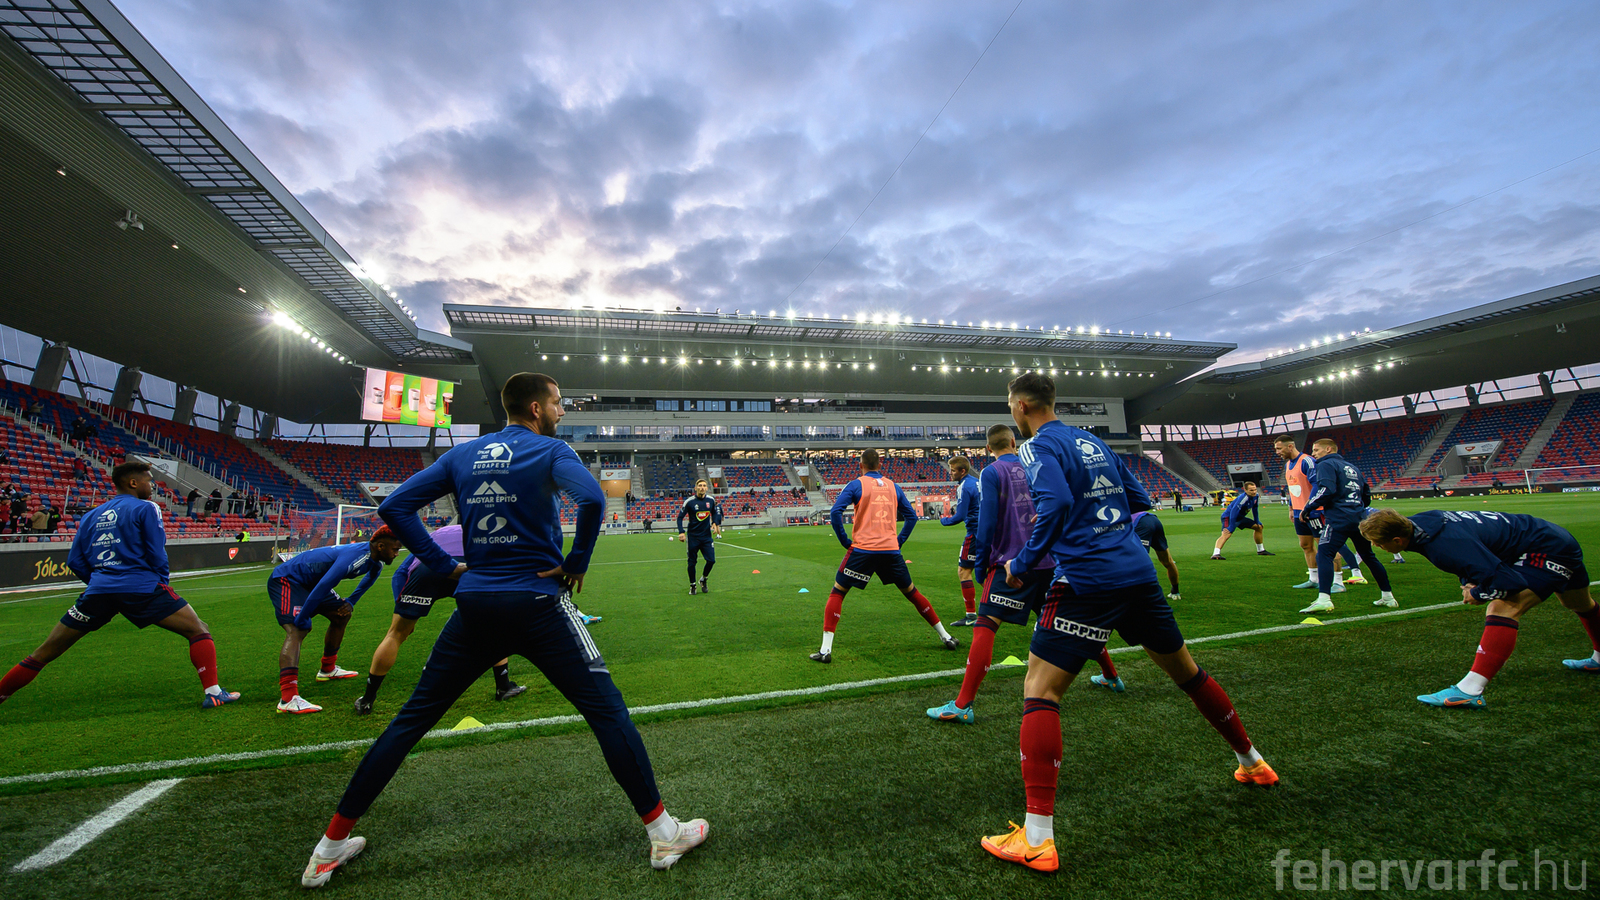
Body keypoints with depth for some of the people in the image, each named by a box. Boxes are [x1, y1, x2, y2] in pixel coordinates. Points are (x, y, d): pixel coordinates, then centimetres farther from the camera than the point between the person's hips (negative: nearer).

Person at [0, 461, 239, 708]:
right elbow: (157, 555, -4)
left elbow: (75, 561, 17)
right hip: (141, 588, -6)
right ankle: (211, 693, -15)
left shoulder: (91, 515, 18)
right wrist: (163, 583, 11)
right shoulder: (145, 508, 0)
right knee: (199, 632, -5)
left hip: (98, 589, 6)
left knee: (43, 654, 21)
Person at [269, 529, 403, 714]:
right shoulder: (355, 557, -34)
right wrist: (302, 620, -27)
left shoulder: (376, 561, -4)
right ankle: (288, 699, -37)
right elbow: (322, 588, -35)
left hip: (309, 583, 10)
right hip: (287, 580, -10)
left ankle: (327, 669, 34)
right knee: (297, 630, -25)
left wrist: (351, 601, 9)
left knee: (342, 615, 16)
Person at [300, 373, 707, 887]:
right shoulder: (550, 451, -6)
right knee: (608, 713, 2)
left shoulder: (462, 454, 10)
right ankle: (661, 832, 10)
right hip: (538, 605, -5)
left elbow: (395, 506, 7)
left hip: (474, 606, 5)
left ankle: (331, 845, 34)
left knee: (412, 718, 22)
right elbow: (591, 499, -25)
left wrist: (443, 564, 7)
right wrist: (576, 564, -11)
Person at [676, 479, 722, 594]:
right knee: (692, 562, 3)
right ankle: (692, 585, 22)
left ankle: (703, 580, 23)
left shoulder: (711, 500, 1)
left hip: (707, 536, 3)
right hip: (693, 536, -3)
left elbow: (714, 513, 20)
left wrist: (715, 523, 3)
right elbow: (680, 517, -3)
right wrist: (681, 532, -15)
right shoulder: (689, 502, -9)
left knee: (711, 560, -3)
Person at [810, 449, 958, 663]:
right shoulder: (893, 486, 13)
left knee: (837, 593, 7)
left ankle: (826, 649, -1)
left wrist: (845, 541, -2)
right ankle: (945, 636, 29)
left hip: (862, 549, -4)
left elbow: (835, 512, -10)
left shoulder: (857, 484, 1)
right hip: (890, 550, 4)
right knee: (911, 592, 20)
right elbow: (911, 516, 15)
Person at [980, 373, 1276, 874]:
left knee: (1039, 691, -6)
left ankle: (1037, 839, -8)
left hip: (1087, 579, -8)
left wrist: (1022, 563, -16)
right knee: (1185, 670, 28)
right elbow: (1139, 500, 22)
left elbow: (1055, 503, -24)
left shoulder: (1037, 446, -8)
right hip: (1138, 571, 8)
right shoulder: (1093, 442, 16)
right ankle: (1252, 763, 49)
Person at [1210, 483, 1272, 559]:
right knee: (1227, 533, -32)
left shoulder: (1256, 496, -2)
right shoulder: (1243, 498, -29)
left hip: (1240, 517, 10)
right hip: (1229, 516, -10)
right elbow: (1234, 511, -34)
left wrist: (1257, 522, 19)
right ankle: (1216, 554, -46)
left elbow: (1255, 509, 17)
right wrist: (1231, 527, -36)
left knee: (1258, 527, 20)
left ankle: (1261, 550, 37)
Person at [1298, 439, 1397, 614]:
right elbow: (1367, 495, 26)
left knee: (1324, 555, -15)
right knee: (1369, 557, 21)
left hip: (1338, 519, -9)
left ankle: (1324, 599, -28)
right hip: (1359, 519, 9)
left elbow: (1327, 490, -18)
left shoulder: (1326, 464, -3)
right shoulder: (1352, 467, 23)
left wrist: (1308, 508, -12)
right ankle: (1388, 597, 29)